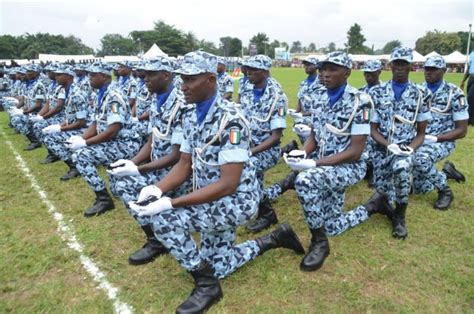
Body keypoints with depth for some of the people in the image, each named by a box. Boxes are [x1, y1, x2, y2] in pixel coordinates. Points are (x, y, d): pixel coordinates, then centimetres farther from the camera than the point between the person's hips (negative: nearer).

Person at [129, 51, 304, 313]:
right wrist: (156, 189, -16)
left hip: (235, 201, -9)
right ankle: (274, 239, 34)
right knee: (217, 267, 21)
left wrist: (171, 203, -32)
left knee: (164, 219, -24)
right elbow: (184, 165, 4)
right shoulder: (195, 118, 1)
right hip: (213, 202, 9)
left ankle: (206, 284, -4)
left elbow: (228, 185, -29)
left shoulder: (230, 120, -26)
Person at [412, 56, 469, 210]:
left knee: (420, 158, -38)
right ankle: (444, 173, 34)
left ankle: (445, 190, -10)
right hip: (418, 140, 5)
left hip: (442, 141, -4)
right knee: (420, 189, 1)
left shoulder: (454, 94, -10)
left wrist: (435, 138, -22)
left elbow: (462, 131, -10)